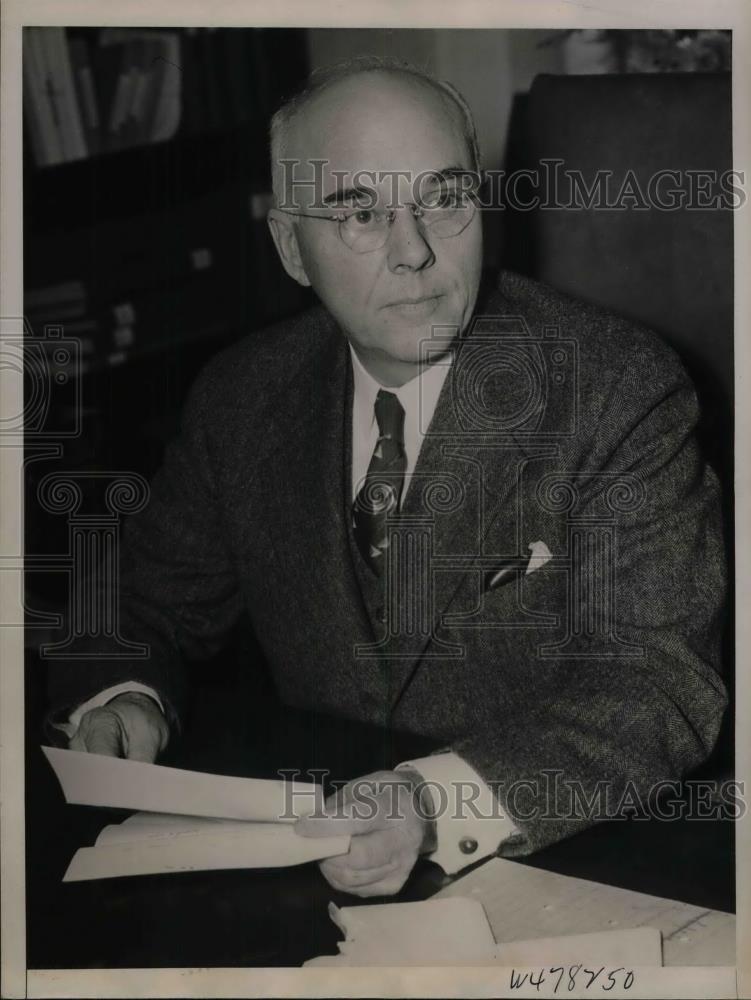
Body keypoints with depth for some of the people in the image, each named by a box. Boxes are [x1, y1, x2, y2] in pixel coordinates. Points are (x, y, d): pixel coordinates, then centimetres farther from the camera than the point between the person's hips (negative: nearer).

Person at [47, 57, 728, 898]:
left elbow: (660, 684, -18)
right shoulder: (241, 396, 1)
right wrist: (119, 697, -11)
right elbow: (150, 606, 13)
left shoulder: (619, 390, -12)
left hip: (561, 856, -3)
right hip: (314, 851, 4)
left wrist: (441, 801, -34)